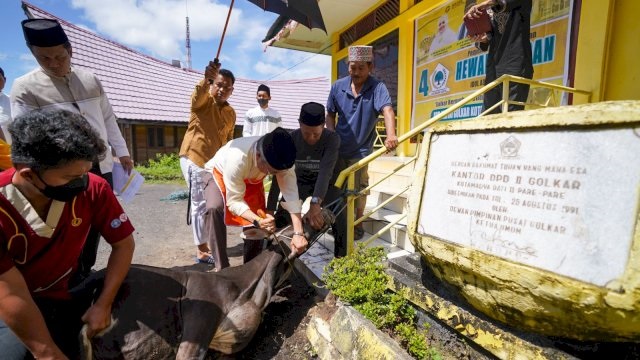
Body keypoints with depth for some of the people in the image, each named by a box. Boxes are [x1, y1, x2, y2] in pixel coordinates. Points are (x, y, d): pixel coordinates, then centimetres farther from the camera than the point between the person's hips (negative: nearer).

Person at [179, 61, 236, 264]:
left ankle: (207, 244, 31)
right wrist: (205, 80, -52)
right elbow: (197, 96, -33)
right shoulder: (204, 101, -7)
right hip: (194, 159, -7)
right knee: (200, 205, -4)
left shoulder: (231, 113, 11)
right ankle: (202, 252, 7)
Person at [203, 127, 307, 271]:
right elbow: (234, 201, -36)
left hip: (252, 180, 4)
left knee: (256, 228, -4)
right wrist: (257, 220, -52)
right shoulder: (237, 158, -45)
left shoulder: (280, 159, -33)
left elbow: (291, 195, -32)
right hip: (220, 175, -3)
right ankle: (222, 268, -20)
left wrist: (298, 233, -37)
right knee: (214, 208, -33)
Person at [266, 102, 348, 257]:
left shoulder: (332, 139, -30)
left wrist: (315, 203, -59)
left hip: (325, 183, -1)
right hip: (299, 182, 1)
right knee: (279, 219, -7)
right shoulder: (291, 139, -25)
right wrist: (269, 210, -32)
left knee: (340, 221, -15)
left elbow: (325, 171, -43)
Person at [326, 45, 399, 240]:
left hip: (360, 150, -3)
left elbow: (387, 110, -29)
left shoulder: (377, 87, -12)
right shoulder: (338, 86, -2)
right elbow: (330, 115, 6)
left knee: (358, 189, 7)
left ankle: (357, 226, 28)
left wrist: (391, 135, -48)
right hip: (337, 148, 4)